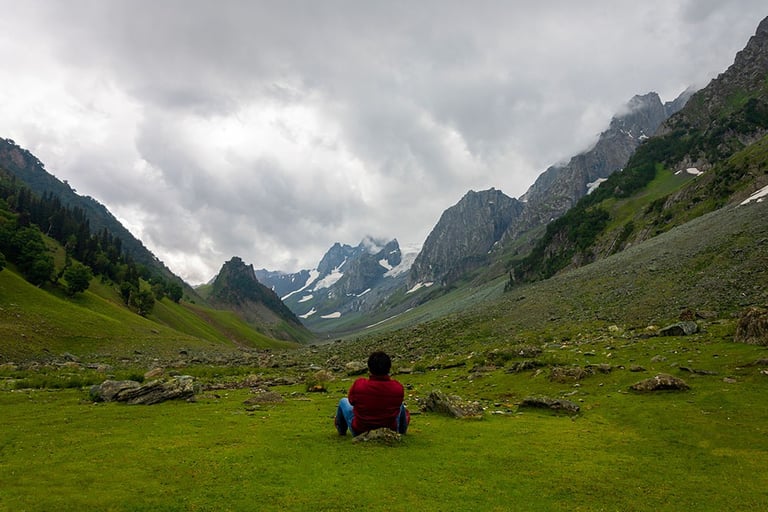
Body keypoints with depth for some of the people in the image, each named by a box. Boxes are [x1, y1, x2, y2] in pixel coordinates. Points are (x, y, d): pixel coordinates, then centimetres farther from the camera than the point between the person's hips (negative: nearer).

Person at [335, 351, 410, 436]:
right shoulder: (398, 387, -25)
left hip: (360, 432, -1)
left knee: (343, 401, 24)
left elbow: (351, 401, -6)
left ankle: (341, 430, 51)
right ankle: (401, 430, 60)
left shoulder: (358, 384, -27)